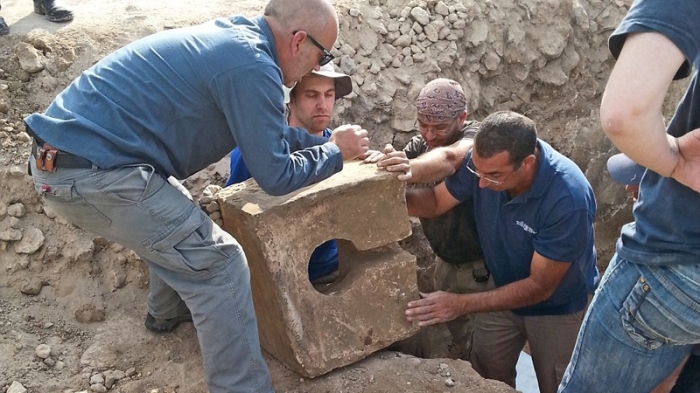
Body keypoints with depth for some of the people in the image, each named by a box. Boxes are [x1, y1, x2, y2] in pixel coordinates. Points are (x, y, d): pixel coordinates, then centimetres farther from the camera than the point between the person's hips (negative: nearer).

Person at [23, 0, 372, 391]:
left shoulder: (233, 38, 12)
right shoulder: (251, 65, -17)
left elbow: (265, 132, 25)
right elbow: (275, 175, -12)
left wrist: (324, 141, 23)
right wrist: (336, 152, 2)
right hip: (92, 170, -11)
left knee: (177, 222, 30)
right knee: (219, 264, -8)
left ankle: (169, 311, 51)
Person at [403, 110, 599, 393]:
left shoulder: (568, 199, -37)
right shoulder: (483, 159, -24)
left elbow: (539, 286, -29)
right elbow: (436, 201, -9)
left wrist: (461, 304, -35)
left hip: (557, 308, -4)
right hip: (503, 291, 4)